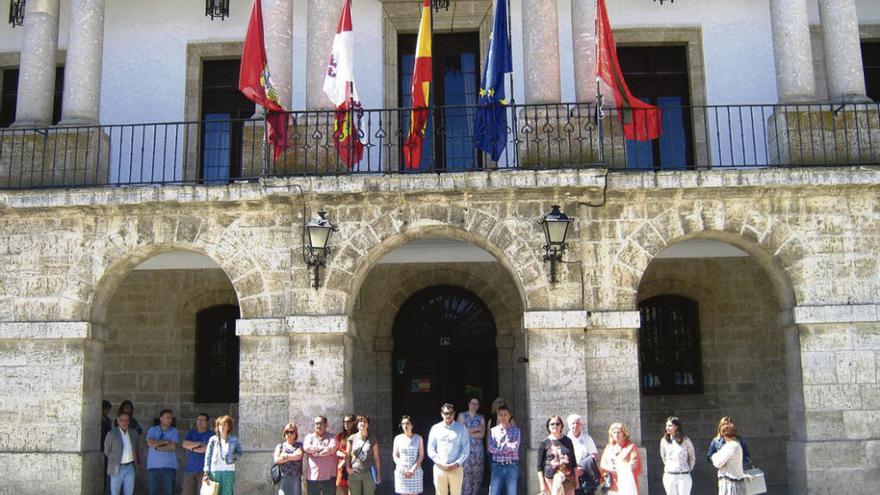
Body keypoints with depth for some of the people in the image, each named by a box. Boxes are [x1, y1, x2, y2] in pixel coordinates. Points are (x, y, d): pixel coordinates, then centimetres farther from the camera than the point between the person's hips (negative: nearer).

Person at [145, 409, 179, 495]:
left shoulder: (174, 431, 5)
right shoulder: (152, 430, 8)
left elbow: (173, 447, -9)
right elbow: (150, 442, -11)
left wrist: (157, 447, -7)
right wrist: (166, 441, -6)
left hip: (169, 467, -1)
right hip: (153, 466, 1)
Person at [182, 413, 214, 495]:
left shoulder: (211, 434, 0)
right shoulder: (191, 433, 14)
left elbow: (206, 448, -13)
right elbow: (184, 444, -3)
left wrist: (191, 447, -1)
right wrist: (200, 443, -9)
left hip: (204, 470, -4)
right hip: (190, 470, 4)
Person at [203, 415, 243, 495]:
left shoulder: (234, 440, 5)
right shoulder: (213, 439, 4)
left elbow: (239, 451, 18)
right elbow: (208, 456, 5)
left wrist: (236, 456, -4)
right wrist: (206, 472, -1)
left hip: (229, 471, 0)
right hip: (215, 471, 0)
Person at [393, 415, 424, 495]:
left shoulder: (418, 438, 2)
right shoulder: (398, 438, 4)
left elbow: (421, 455, -1)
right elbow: (395, 456, 5)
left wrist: (413, 469, -12)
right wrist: (402, 469, -9)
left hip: (415, 471, -1)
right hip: (401, 472, 1)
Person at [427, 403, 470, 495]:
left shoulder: (461, 428, 5)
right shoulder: (435, 428, 6)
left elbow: (466, 449, 2)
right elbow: (431, 449, 4)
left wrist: (456, 464, -9)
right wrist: (440, 464, -7)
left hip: (456, 468, 0)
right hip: (439, 468, 1)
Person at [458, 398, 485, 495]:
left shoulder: (481, 418, 15)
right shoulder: (462, 416, 7)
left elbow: (482, 434, 3)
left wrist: (469, 433, -7)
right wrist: (477, 429, -3)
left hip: (478, 449, 3)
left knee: (477, 475, -1)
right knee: (466, 474, -12)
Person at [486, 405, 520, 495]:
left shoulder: (515, 430, 3)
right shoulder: (493, 431, 6)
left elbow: (515, 447, -8)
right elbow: (491, 449, -4)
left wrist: (499, 446, -8)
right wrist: (508, 445, -8)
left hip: (512, 466, -1)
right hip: (497, 466, 1)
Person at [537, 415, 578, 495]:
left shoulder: (567, 441, 9)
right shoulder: (545, 443, 1)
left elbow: (573, 461, 14)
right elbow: (539, 465, 1)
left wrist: (576, 479, 11)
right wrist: (542, 484, -4)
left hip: (568, 477, 2)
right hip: (551, 478, -2)